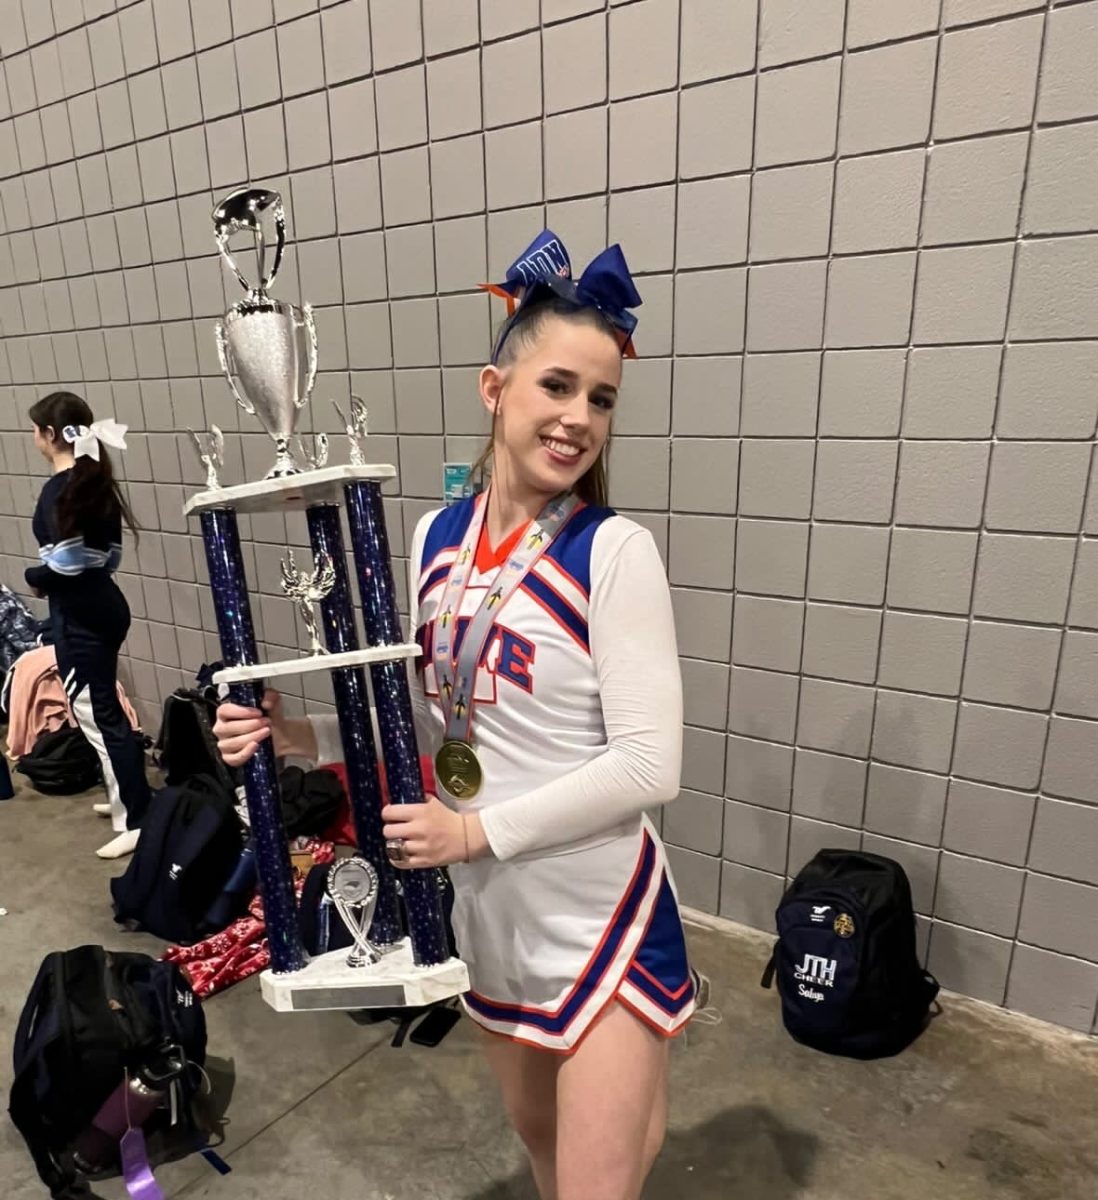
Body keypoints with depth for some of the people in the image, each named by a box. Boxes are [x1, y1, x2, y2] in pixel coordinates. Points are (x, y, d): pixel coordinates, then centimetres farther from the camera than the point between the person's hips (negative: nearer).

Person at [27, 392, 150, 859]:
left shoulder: (58, 490, -17)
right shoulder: (96, 481, 9)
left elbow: (63, 564, -22)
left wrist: (33, 578, -2)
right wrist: (47, 574, 10)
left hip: (77, 614, -9)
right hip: (104, 604, 9)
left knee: (97, 716, -2)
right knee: (104, 709, 20)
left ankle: (135, 822, 4)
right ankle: (128, 798, 32)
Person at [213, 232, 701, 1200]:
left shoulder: (614, 551, -20)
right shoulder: (437, 536, -3)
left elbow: (650, 765, -21)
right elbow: (431, 720, 5)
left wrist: (479, 829, -20)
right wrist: (306, 738, -9)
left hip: (599, 913, -6)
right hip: (485, 905, 6)